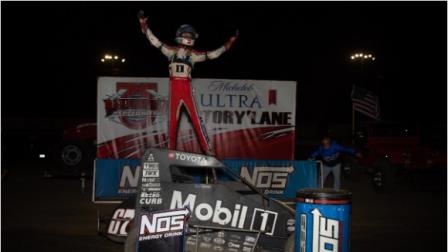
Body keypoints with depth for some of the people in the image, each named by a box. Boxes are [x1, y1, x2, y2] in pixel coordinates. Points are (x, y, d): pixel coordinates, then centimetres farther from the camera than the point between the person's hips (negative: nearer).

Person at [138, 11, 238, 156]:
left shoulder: (193, 54, 10)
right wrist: (144, 26, 4)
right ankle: (171, 148, 14)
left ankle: (207, 148, -7)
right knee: (173, 119, 5)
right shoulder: (171, 51, 9)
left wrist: (229, 43, 7)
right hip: (174, 87, 0)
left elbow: (213, 54, 10)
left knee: (196, 118, -6)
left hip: (186, 88, 0)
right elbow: (154, 41, 9)